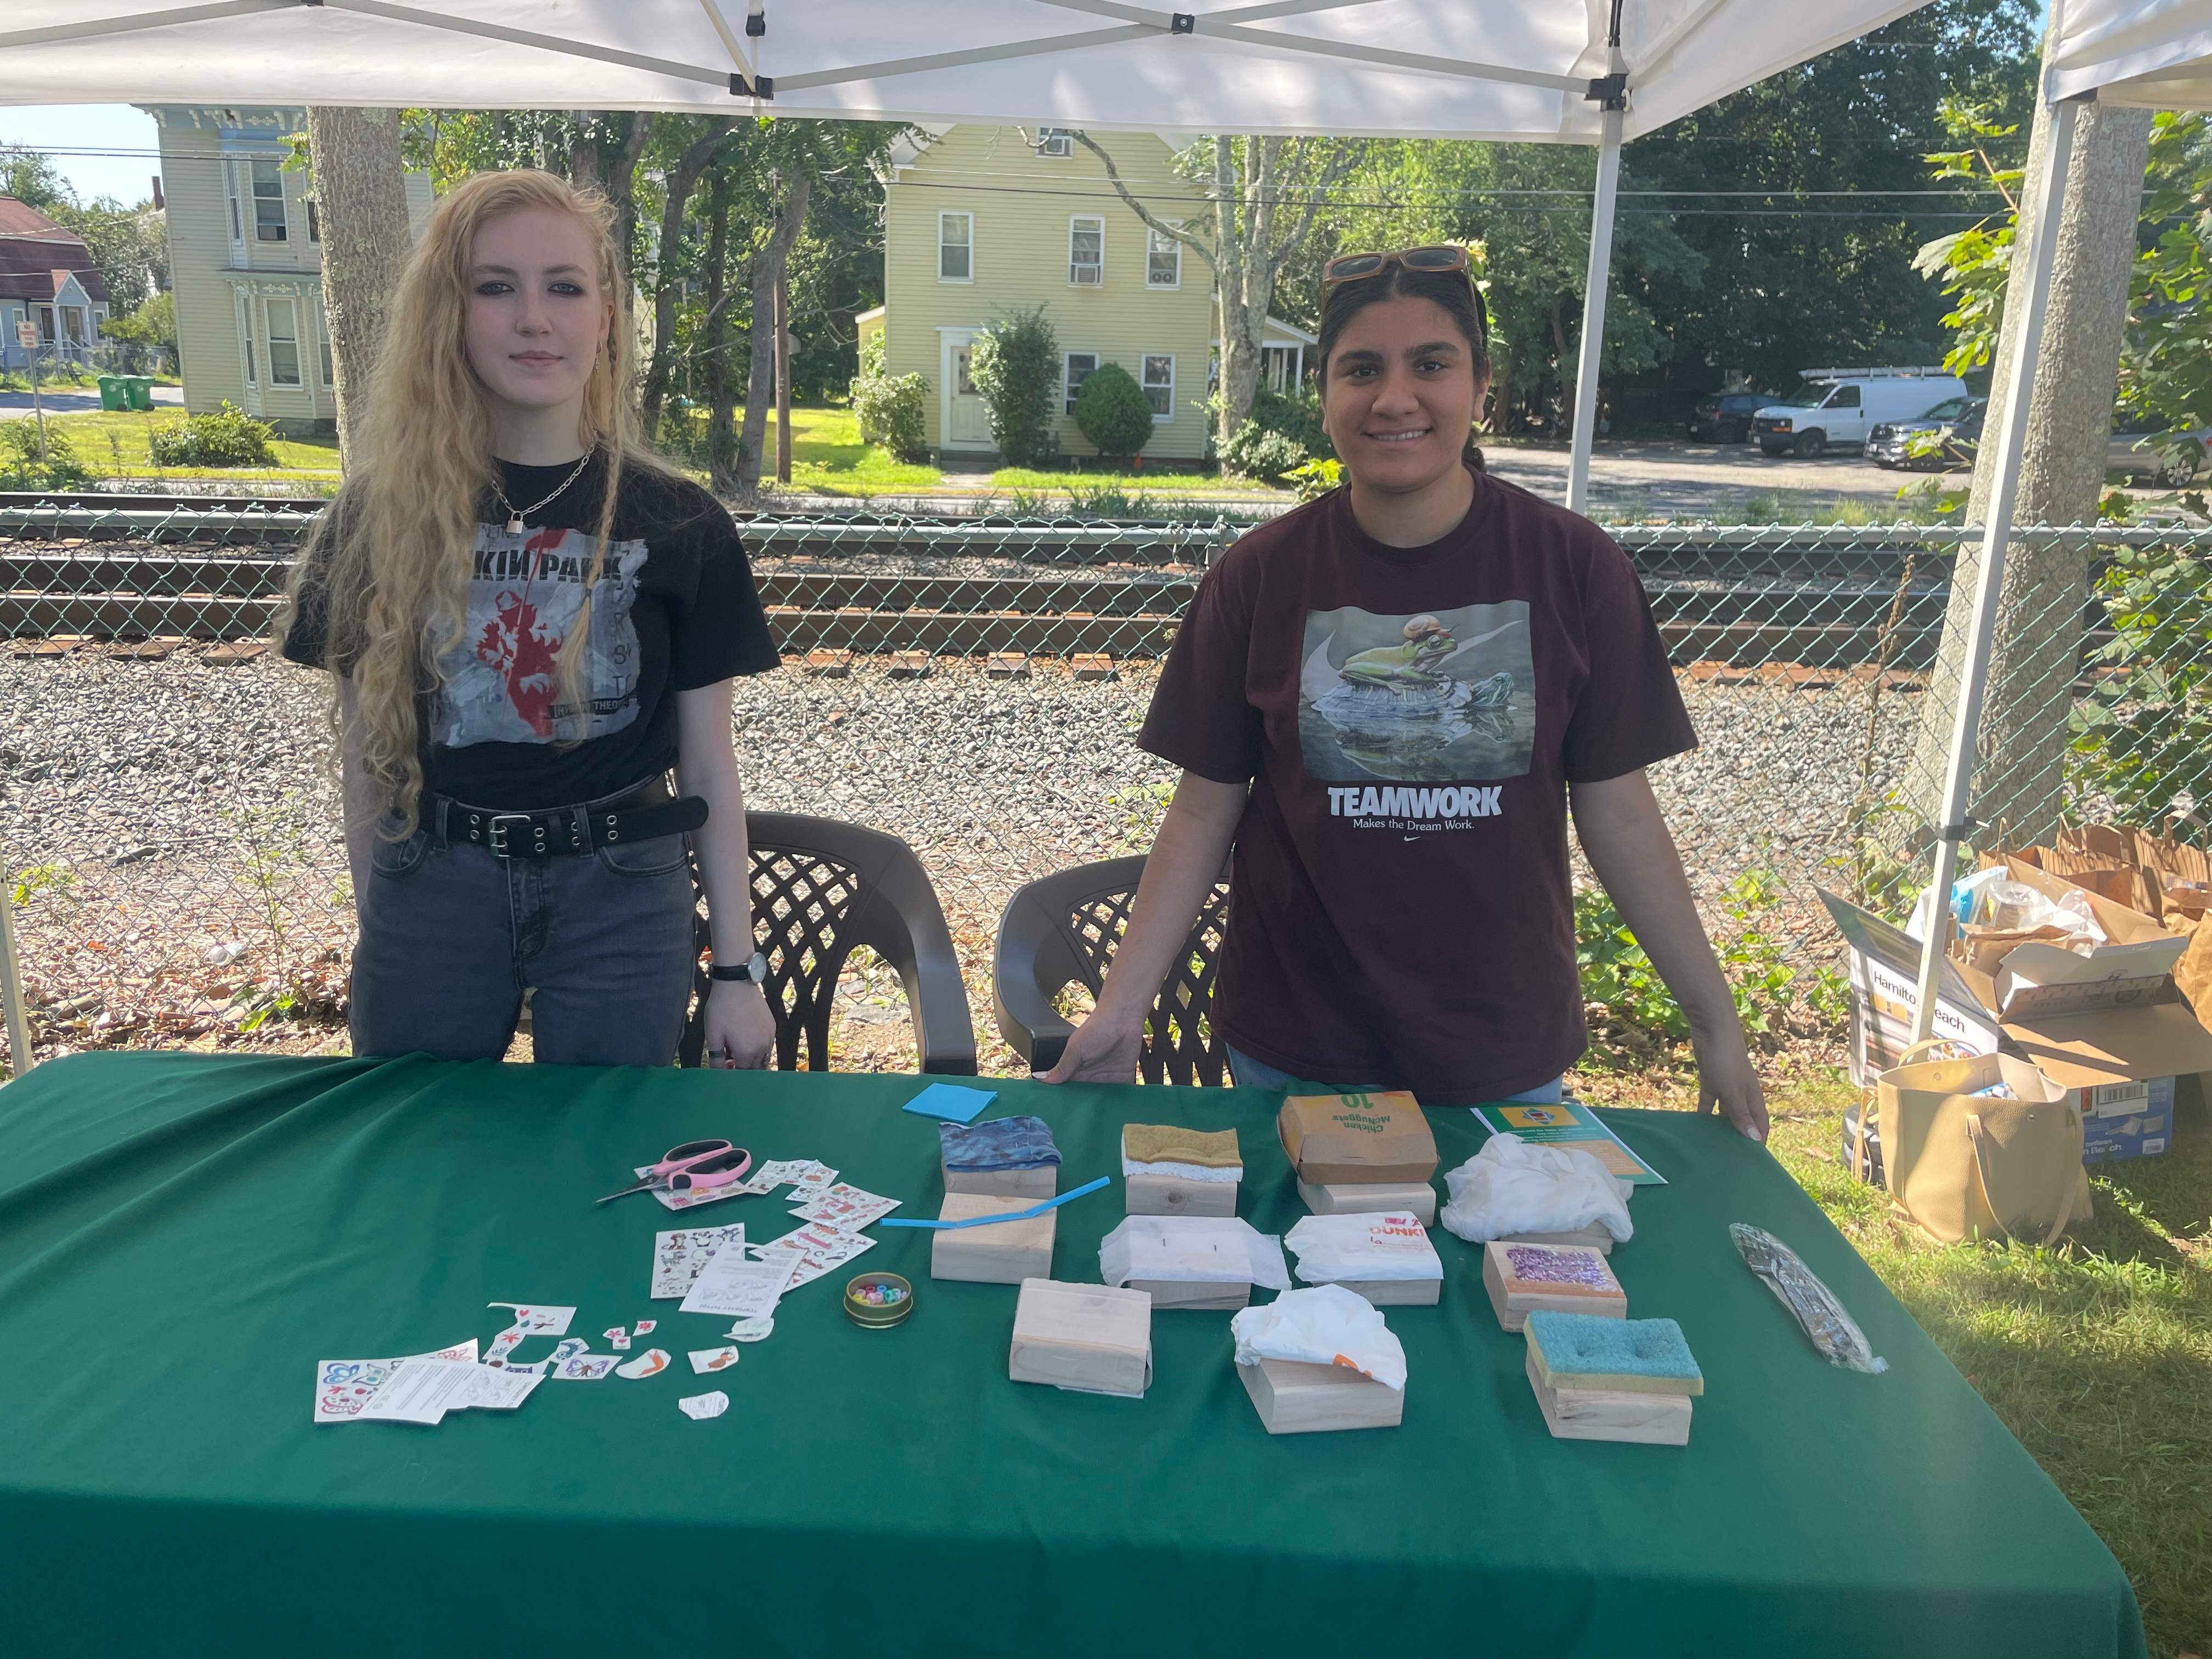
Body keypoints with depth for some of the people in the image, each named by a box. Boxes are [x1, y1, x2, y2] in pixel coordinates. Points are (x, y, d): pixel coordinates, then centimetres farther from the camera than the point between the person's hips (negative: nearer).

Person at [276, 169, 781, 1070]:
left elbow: (709, 766, 0)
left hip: (620, 901, -1)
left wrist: (736, 969, 1)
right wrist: (373, 933, 10)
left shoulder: (680, 525, -3)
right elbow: (367, 758, 6)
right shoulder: (381, 516, 0)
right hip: (430, 894, 1)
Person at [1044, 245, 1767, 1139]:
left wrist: (1716, 1023, 0)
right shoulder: (1259, 577, -7)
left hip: (1507, 1051, 1)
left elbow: (1615, 809, -1)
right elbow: (1205, 806, -3)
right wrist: (1124, 1004, -8)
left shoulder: (1573, 567, -7)